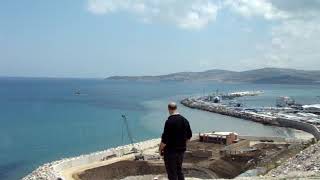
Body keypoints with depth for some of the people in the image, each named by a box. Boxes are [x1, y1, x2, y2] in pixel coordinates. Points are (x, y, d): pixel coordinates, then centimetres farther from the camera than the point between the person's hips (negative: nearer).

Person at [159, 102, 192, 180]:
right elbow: (189, 136, 10)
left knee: (172, 173, 5)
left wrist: (160, 148, -5)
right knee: (179, 171, 21)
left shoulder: (169, 121, -22)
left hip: (171, 151, -7)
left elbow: (165, 139, -21)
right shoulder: (184, 120, 1)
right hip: (181, 150, 7)